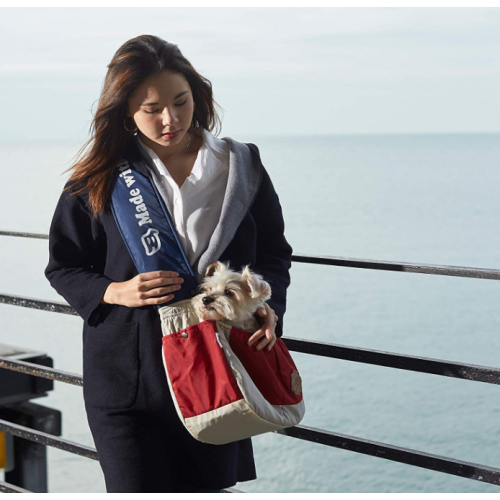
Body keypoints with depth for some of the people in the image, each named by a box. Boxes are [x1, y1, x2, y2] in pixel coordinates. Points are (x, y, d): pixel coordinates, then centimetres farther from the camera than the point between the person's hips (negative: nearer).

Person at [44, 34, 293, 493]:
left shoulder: (242, 168, 3)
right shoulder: (100, 180, -1)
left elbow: (275, 255, 11)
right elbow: (63, 266, 5)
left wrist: (269, 306, -9)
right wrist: (117, 291, -14)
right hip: (126, 377, -2)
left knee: (206, 486, 11)